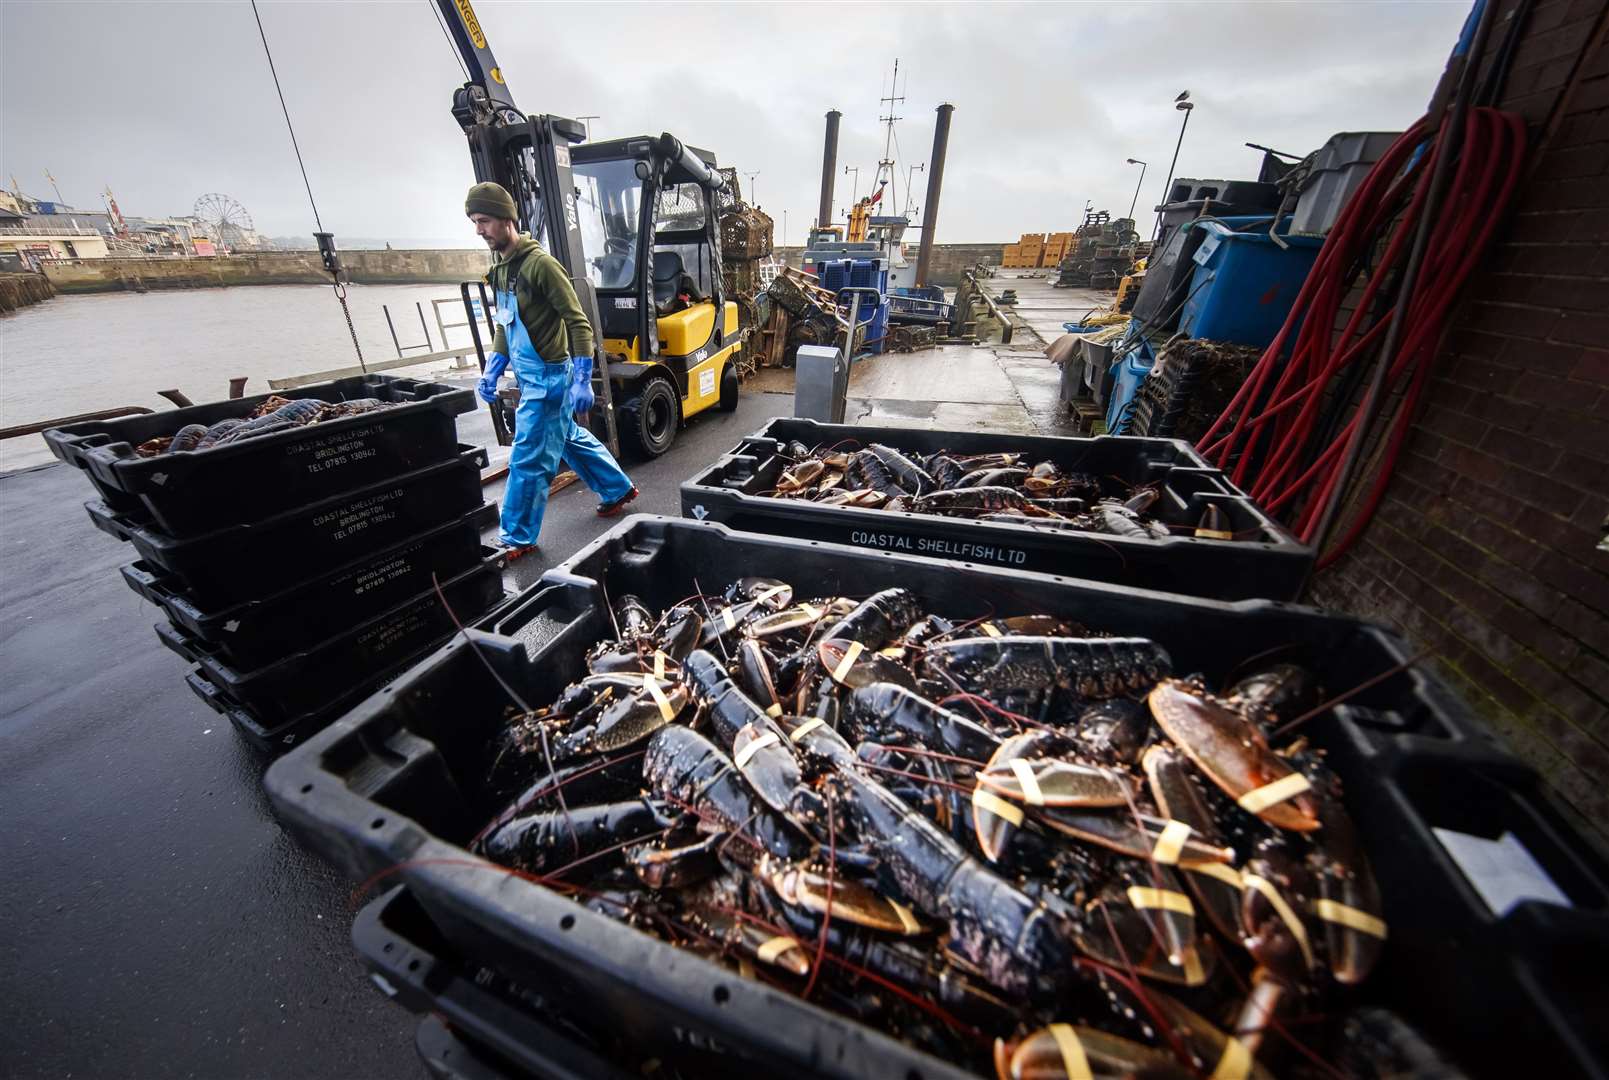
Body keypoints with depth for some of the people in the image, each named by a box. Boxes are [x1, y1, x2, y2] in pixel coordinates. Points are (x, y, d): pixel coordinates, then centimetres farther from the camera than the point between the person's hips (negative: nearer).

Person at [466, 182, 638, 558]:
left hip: (548, 376, -9)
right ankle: (619, 489, 37)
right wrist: (492, 371, 13)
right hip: (530, 376, 9)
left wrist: (582, 381, -22)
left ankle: (518, 537, 9)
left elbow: (578, 323, -18)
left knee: (529, 459, -3)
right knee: (572, 438, 20)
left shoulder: (540, 264, -15)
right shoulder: (499, 269, 11)